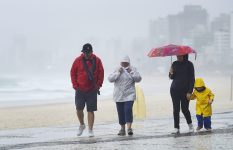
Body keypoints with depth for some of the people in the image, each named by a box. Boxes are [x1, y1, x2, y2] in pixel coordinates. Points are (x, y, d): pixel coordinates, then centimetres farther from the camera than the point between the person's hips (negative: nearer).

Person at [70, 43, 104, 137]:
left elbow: (101, 73, 5)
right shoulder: (78, 60, -1)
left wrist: (98, 85, -2)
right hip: (80, 90, 1)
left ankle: (90, 130, 5)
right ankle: (82, 125, 24)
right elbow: (73, 73, 4)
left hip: (92, 90, -1)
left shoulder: (97, 61, 0)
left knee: (91, 110, 0)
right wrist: (75, 85, -2)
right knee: (79, 109, 0)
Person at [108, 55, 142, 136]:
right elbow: (110, 79, -3)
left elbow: (138, 79, -3)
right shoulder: (117, 70, 6)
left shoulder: (132, 69, 5)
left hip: (129, 95, -2)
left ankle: (129, 128, -17)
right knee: (121, 112, 4)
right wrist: (118, 72, -12)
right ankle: (122, 128, 13)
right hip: (119, 96, 2)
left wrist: (131, 72, -12)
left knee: (128, 110, -15)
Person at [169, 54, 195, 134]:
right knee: (176, 109, 1)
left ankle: (190, 124, 21)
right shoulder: (175, 64, 7)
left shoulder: (189, 64, -4)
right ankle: (176, 128, 4)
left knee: (184, 109, -3)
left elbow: (192, 79, -5)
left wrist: (189, 92, -11)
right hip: (174, 90, 3)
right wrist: (171, 74, -9)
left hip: (184, 90, -3)